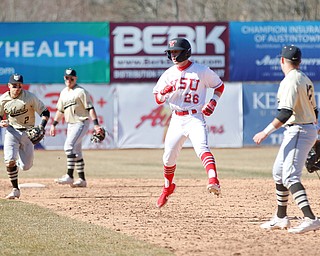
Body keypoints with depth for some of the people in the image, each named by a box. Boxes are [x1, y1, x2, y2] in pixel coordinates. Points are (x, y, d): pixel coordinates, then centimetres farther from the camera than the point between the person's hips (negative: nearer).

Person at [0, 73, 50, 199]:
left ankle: (19, 161, 40)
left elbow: (45, 112, -9)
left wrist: (41, 126, -26)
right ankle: (15, 190, -8)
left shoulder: (30, 97, -13)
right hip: (12, 131, 0)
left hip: (28, 132, 0)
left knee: (26, 166, 1)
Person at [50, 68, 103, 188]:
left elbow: (90, 108, -12)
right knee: (76, 152, 9)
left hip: (81, 123, -8)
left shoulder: (81, 91, -8)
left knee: (69, 146, -22)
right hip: (71, 124, 8)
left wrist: (96, 124, -20)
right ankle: (82, 180, 14)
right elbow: (60, 110, 24)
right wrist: (53, 125, 18)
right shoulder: (63, 93, 15)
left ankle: (69, 176, -26)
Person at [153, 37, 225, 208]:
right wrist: (164, 93, -16)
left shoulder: (202, 71, -5)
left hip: (195, 118, -5)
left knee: (202, 148, -28)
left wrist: (213, 102, -8)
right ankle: (168, 187, 36)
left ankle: (213, 182, -47)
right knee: (169, 156, 11)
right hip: (177, 120, 5)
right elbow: (158, 100, 8)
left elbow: (219, 86, 9)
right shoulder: (169, 74, 6)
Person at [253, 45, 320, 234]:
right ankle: (281, 218, 28)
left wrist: (266, 132, -25)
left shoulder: (291, 80, -15)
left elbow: (286, 112, -24)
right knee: (279, 172, 20)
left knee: (290, 176, -20)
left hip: (298, 131, -10)